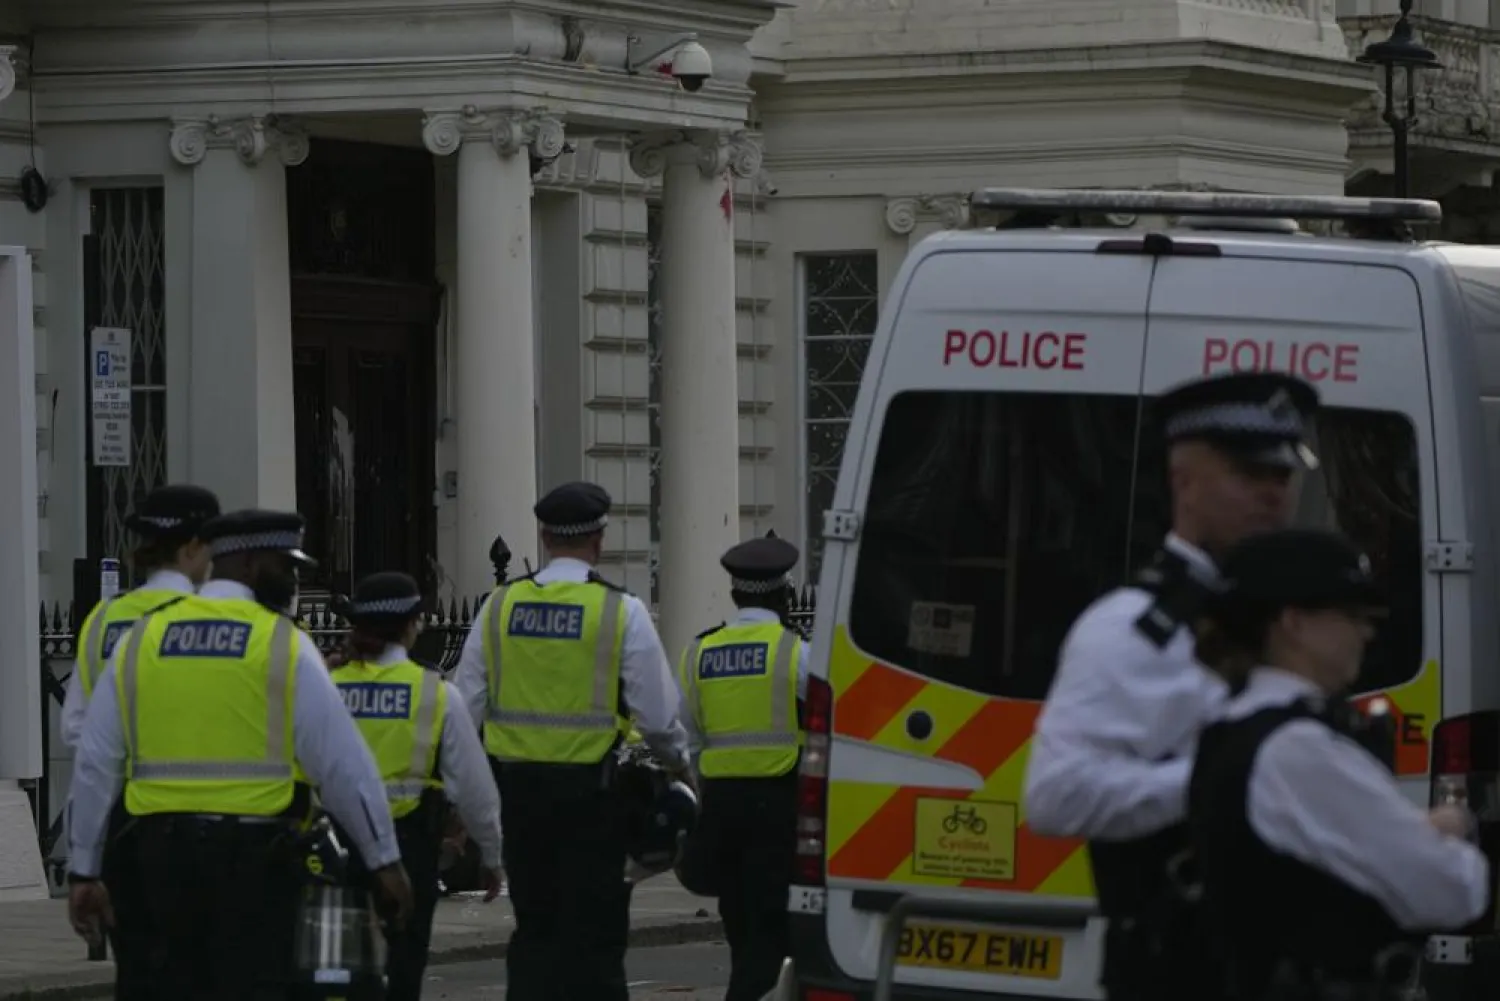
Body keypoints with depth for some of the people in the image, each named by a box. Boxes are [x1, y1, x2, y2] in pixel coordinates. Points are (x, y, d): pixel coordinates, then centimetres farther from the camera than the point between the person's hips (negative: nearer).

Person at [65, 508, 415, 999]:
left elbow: (95, 764, 8)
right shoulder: (283, 644, -4)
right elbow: (343, 761, -5)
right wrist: (385, 858, 2)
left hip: (163, 848, 4)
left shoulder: (142, 639, 9)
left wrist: (83, 871, 14)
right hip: (254, 849, -4)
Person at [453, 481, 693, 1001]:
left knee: (533, 929, 13)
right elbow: (659, 716, -6)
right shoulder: (620, 611, -8)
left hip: (518, 785, 4)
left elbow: (467, 706, 3)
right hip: (591, 789, -4)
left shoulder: (500, 605, 2)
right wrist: (679, 763, 15)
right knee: (594, 936, 1)